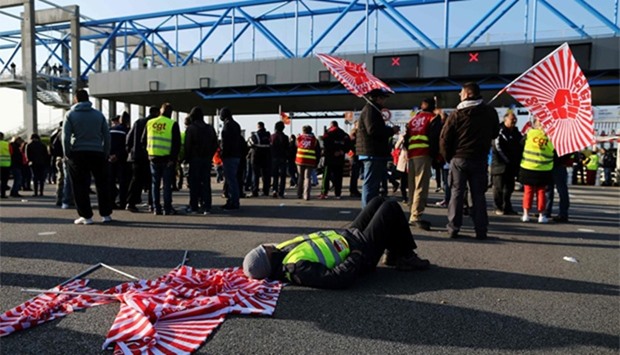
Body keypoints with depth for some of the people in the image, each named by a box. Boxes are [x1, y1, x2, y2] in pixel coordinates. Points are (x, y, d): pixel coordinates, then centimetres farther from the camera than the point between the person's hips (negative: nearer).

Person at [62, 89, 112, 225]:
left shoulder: (70, 115, 1)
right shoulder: (99, 114, 8)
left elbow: (65, 137, -6)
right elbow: (107, 136, 6)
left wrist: (67, 154, 0)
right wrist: (106, 153, 9)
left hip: (78, 154, -2)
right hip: (97, 153, 2)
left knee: (80, 186, 4)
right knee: (102, 184, 10)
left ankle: (86, 216, 3)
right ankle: (106, 214, 10)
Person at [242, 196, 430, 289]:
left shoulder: (282, 251, -10)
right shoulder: (297, 268, -36)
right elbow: (339, 279, -42)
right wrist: (357, 257, -26)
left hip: (346, 235, 9)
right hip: (362, 251, -9)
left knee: (379, 201, 18)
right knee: (392, 207, -1)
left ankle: (393, 254, 27)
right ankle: (406, 257, 18)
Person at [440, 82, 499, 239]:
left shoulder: (457, 114, -7)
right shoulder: (490, 112, 3)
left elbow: (444, 138, -8)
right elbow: (495, 133, 15)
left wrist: (448, 156, 3)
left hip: (459, 159, -2)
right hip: (480, 160, 2)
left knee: (456, 193, 4)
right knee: (478, 194, 8)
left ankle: (453, 229, 4)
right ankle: (481, 230, 7)